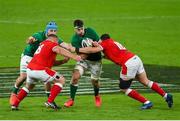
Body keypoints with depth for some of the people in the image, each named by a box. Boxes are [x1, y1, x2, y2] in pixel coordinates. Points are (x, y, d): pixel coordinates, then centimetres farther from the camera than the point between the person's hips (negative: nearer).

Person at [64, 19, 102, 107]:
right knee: (75, 76, -19)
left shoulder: (90, 31, -10)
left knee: (94, 81, 6)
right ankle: (71, 99, -6)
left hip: (95, 60, 1)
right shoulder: (75, 40, -18)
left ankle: (97, 96, 39)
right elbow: (82, 56, -25)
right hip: (84, 60, -1)